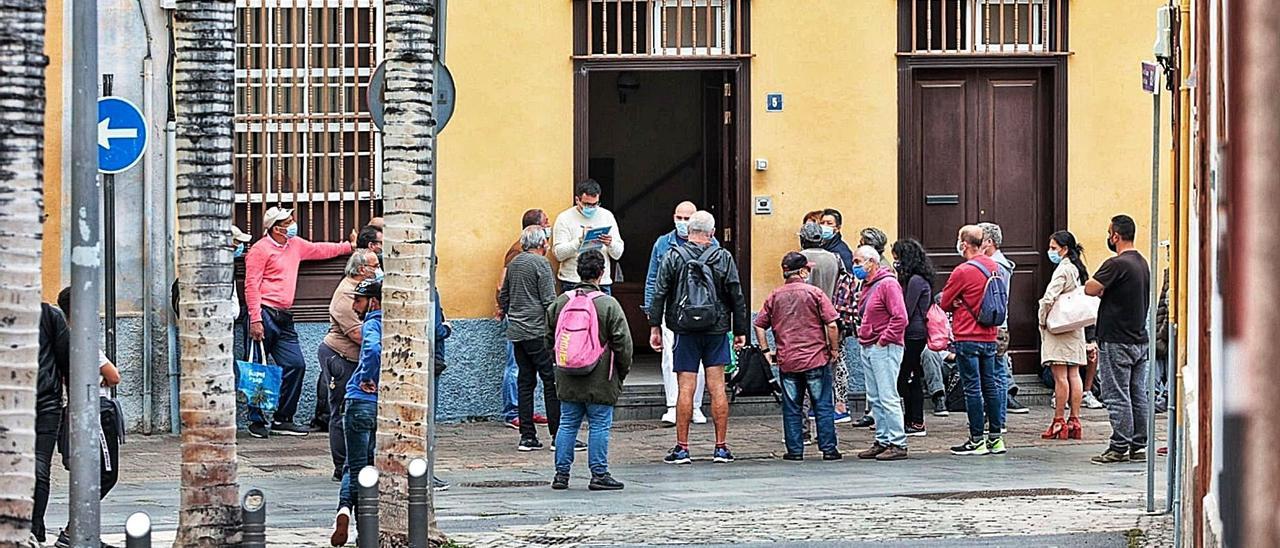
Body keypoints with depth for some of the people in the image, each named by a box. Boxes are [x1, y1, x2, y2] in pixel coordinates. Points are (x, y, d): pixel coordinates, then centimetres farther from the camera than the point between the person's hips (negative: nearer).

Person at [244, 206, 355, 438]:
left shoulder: (296, 245, 16)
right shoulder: (260, 250, -8)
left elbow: (319, 250, 35)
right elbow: (251, 286, -13)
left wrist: (349, 246, 36)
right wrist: (255, 320, -19)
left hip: (284, 318, 8)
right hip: (264, 314, -8)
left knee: (296, 366, 3)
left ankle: (282, 419, 12)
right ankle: (257, 421, 5)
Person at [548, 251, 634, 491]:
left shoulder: (561, 302, 2)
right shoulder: (609, 305, -11)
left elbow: (550, 334, 12)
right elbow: (623, 342, -9)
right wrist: (623, 371, 5)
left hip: (567, 380, 4)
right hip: (599, 380, -4)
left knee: (567, 424, 11)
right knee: (599, 426, 2)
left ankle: (562, 473, 11)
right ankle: (599, 474, 3)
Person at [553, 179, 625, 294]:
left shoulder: (607, 216, 9)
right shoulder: (565, 218, 0)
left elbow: (618, 254, 7)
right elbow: (559, 254, -9)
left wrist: (610, 244, -15)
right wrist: (580, 240, -22)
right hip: (572, 283, -2)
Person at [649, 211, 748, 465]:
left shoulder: (674, 257, -2)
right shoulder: (724, 258, 0)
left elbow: (659, 294, -3)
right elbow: (737, 296, 2)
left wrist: (655, 327, 3)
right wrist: (740, 330, 10)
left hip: (685, 331, -1)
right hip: (717, 330, 1)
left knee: (685, 389, 0)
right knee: (717, 387, 3)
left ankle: (682, 448, 1)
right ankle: (721, 448, 5)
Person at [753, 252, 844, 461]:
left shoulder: (774, 297, 4)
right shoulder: (814, 293, -6)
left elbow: (759, 325, 5)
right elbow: (831, 324, -10)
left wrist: (766, 351, 12)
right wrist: (834, 349, 2)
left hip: (787, 361, 3)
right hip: (816, 358, -3)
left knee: (791, 408, 8)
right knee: (823, 406, 5)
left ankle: (795, 450, 8)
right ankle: (828, 449, 5)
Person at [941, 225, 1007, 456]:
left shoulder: (963, 272, -16)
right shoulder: (993, 267, 6)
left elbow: (944, 303, -8)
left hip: (967, 338, -7)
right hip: (989, 335, 7)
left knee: (972, 388, -2)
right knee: (990, 385, 12)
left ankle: (977, 440, 0)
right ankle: (996, 437, 15)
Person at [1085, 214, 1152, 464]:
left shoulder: (1117, 264, -17)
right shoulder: (1143, 263, 11)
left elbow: (1090, 289, -20)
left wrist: (1100, 288, 1)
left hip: (1117, 342, -9)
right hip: (1140, 338, 9)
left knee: (1117, 397, -4)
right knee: (1138, 395, 10)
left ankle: (1120, 448, -3)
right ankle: (1139, 446, 14)